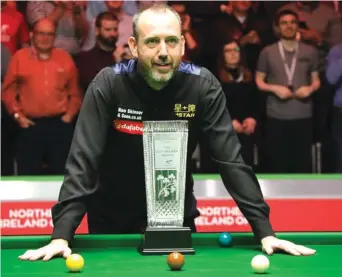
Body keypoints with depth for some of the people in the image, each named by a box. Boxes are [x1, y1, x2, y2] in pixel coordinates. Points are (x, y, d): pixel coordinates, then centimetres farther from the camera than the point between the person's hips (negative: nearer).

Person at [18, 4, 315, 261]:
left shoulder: (202, 86, -18)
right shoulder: (108, 85, -21)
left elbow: (231, 160, -18)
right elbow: (83, 162, -25)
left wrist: (265, 231, -26)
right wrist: (61, 236, -35)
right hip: (113, 218, -1)